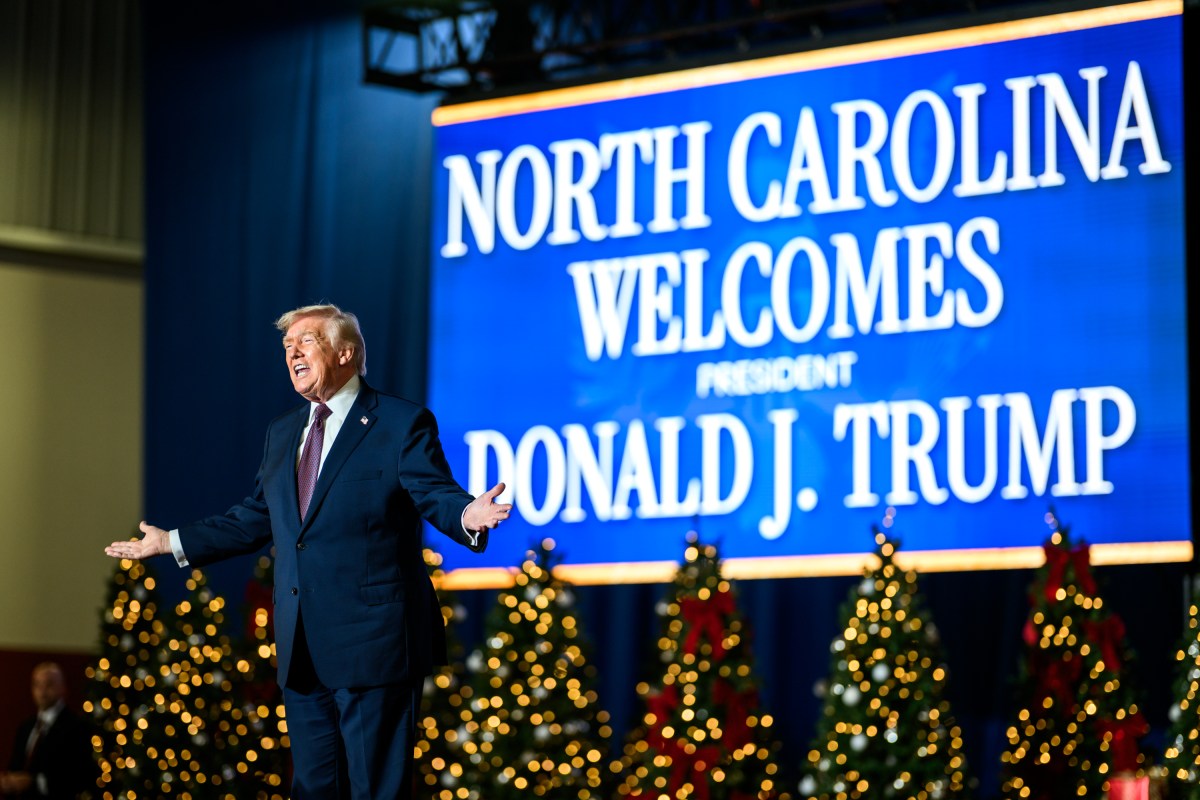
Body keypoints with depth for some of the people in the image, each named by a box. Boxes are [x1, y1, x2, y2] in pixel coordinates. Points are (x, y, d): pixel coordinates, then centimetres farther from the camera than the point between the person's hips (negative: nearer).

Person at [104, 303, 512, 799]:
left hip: (372, 646, -7)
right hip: (304, 649, 7)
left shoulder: (402, 424, -4)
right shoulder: (282, 434, 17)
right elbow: (252, 519, 23)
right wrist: (170, 542, 24)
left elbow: (438, 496, -14)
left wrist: (467, 516, -36)